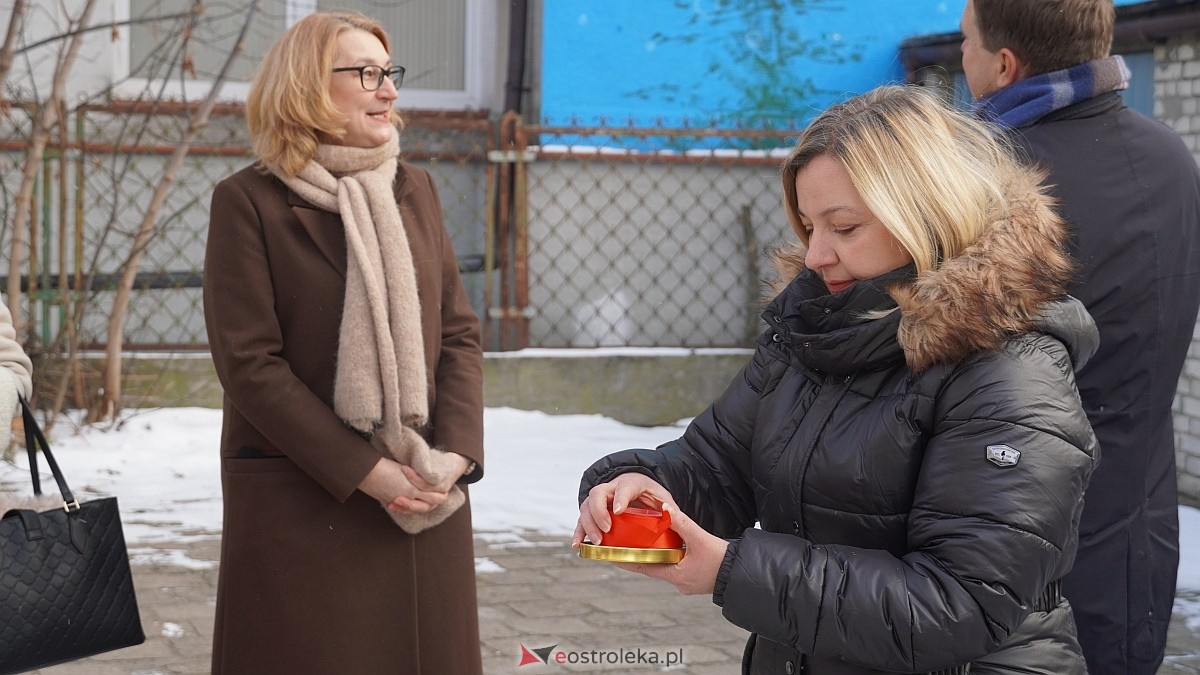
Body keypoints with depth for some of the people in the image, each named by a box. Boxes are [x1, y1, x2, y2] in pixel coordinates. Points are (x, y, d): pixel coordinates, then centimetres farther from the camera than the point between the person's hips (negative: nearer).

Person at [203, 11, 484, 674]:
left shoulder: (413, 189, 11)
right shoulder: (249, 201, -5)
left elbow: (459, 332, 9)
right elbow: (249, 363, -11)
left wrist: (456, 452, -7)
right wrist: (365, 472, -15)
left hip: (426, 496, 5)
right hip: (301, 505, -4)